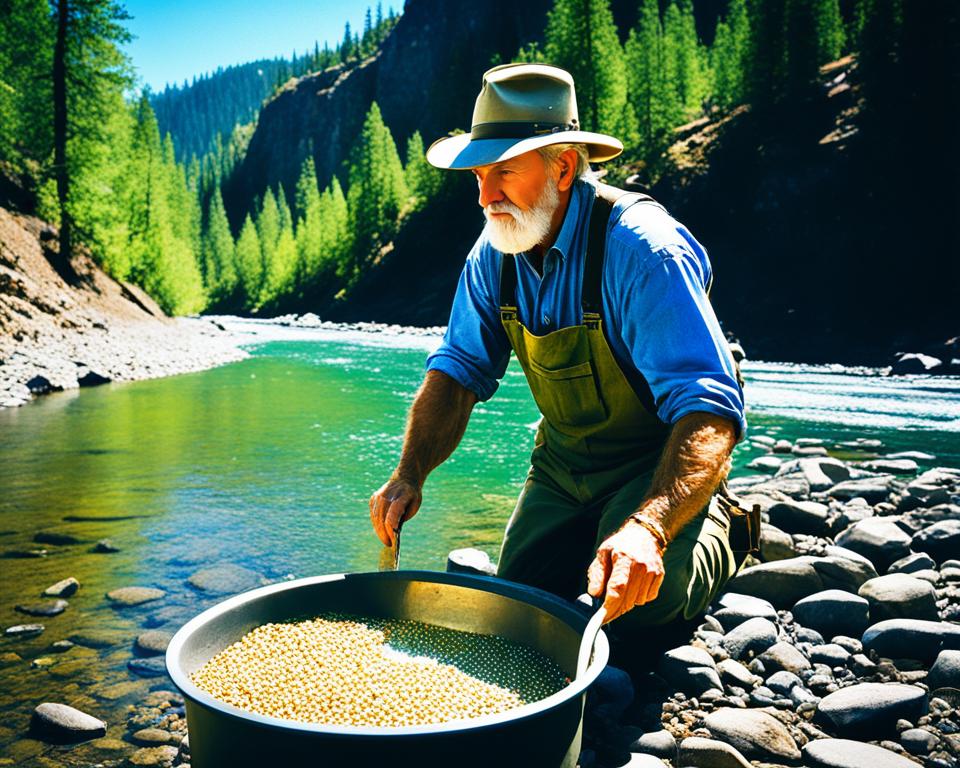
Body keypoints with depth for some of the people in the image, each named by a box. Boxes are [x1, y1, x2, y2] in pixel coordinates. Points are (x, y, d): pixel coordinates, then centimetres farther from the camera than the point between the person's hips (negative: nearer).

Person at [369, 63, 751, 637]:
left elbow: (710, 410, -36)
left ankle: (715, 534, 9)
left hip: (659, 463, -5)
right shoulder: (495, 254, -7)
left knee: (633, 606, -24)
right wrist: (410, 475, -18)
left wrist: (648, 528, -53)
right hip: (563, 460, 6)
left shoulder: (640, 250, -29)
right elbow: (460, 370, -2)